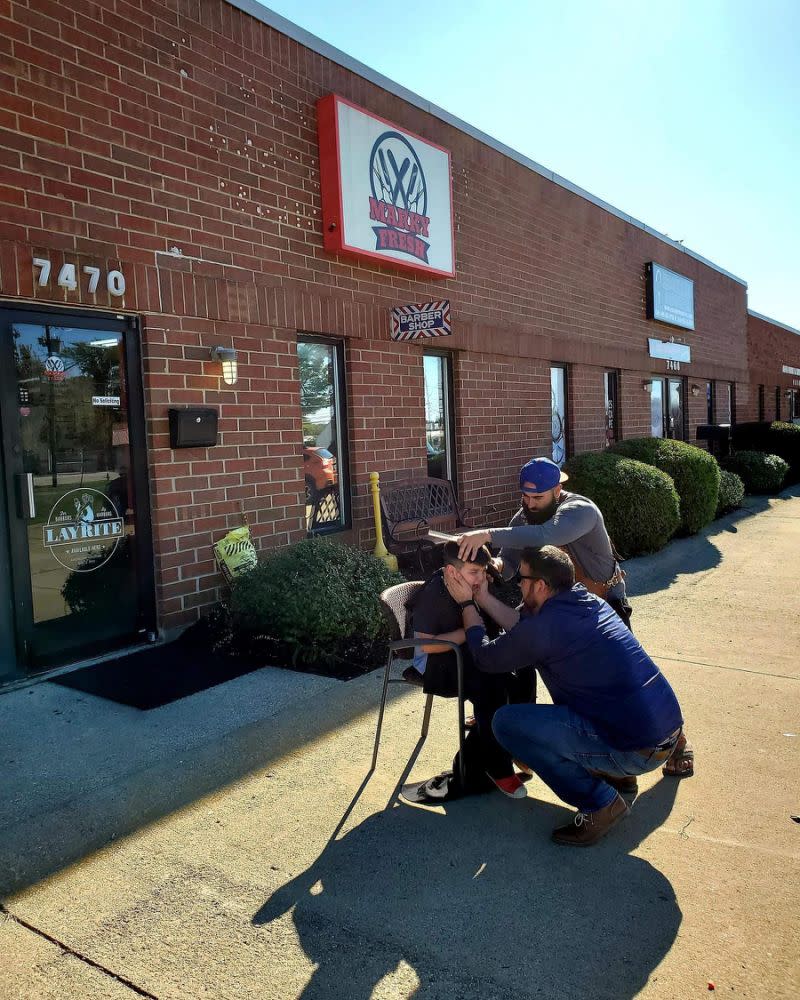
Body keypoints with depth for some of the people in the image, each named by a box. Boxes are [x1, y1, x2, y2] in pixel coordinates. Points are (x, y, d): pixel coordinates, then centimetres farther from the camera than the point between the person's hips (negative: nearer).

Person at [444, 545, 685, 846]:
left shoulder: (547, 624, -17)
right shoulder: (590, 602, 7)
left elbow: (486, 658, -1)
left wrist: (467, 604, 11)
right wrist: (484, 598, 22)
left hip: (636, 750, -9)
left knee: (506, 722, -8)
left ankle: (599, 804, 0)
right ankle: (617, 776, 22)